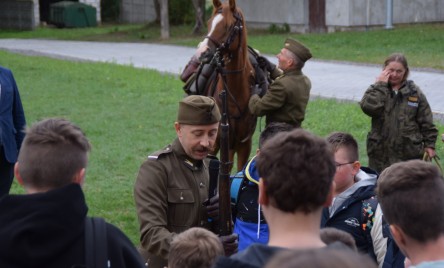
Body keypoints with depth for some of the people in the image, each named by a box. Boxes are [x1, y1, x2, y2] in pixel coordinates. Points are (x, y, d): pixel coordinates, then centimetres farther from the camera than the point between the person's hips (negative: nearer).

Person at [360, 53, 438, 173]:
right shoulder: (377, 90, 2)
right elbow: (369, 107, -19)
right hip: (380, 153, 0)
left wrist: (429, 145, 4)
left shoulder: (415, 93, 2)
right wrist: (380, 85, -15)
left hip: (409, 153, 0)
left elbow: (426, 122, 7)